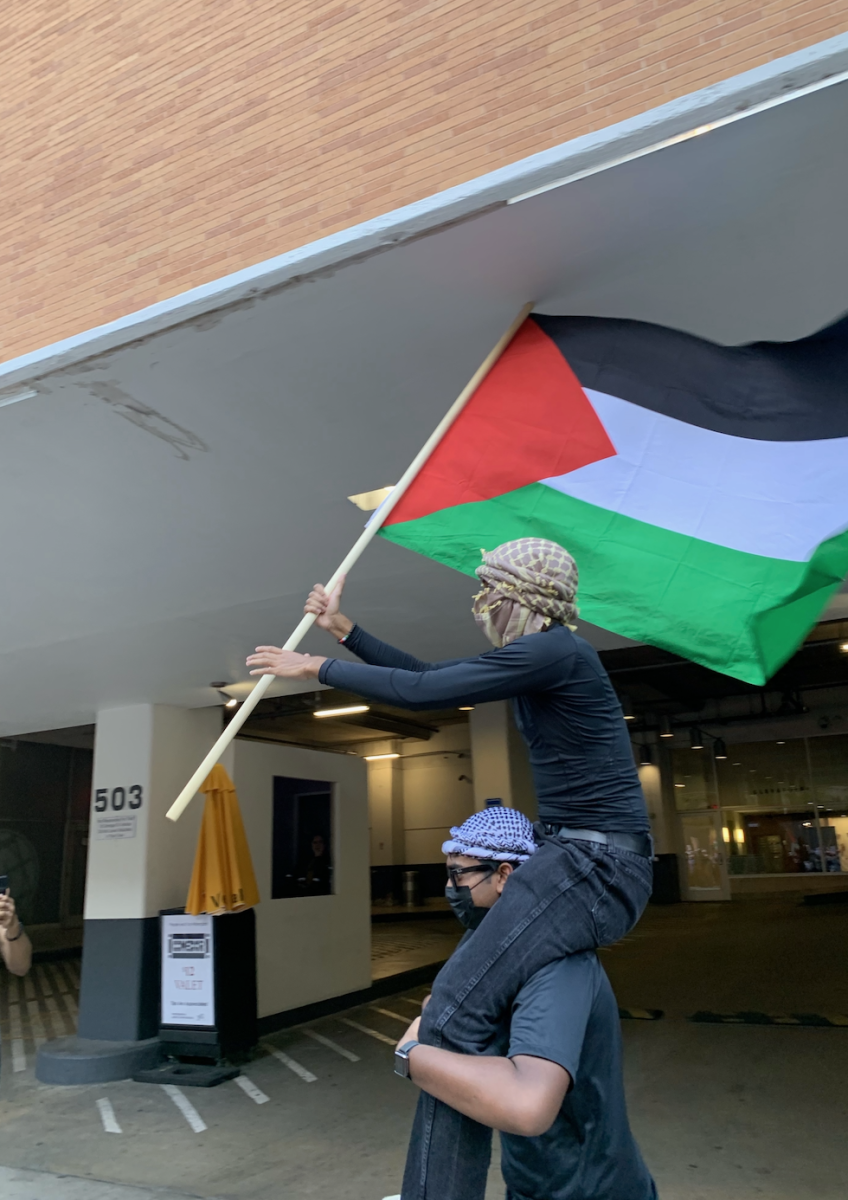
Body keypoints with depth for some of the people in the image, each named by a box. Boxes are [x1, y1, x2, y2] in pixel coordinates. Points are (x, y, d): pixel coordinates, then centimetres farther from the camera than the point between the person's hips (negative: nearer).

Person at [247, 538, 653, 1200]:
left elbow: (419, 693, -19)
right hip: (574, 849, 11)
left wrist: (316, 668, -7)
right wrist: (343, 629, 20)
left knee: (454, 1016, -18)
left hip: (598, 863, -11)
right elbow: (428, 673, 18)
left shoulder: (553, 652, -17)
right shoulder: (535, 654, 12)